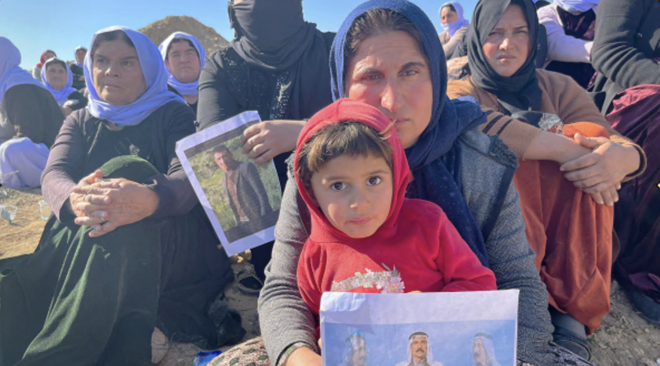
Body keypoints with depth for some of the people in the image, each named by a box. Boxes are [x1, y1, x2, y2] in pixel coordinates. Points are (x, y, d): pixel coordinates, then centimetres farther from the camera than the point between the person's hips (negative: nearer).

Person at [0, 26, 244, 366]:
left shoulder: (173, 114, 7)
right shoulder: (80, 121, 18)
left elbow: (188, 179, -13)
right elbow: (53, 175, -3)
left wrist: (149, 199, -38)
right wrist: (74, 198, -30)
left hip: (170, 246, -2)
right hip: (81, 250, 3)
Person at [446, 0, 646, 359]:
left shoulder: (556, 87, 14)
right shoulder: (461, 91, 4)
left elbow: (612, 138, -2)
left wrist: (624, 156, -25)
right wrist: (565, 148, -27)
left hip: (570, 228, 4)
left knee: (591, 135, -19)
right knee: (510, 145, -25)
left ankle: (572, 314, -26)